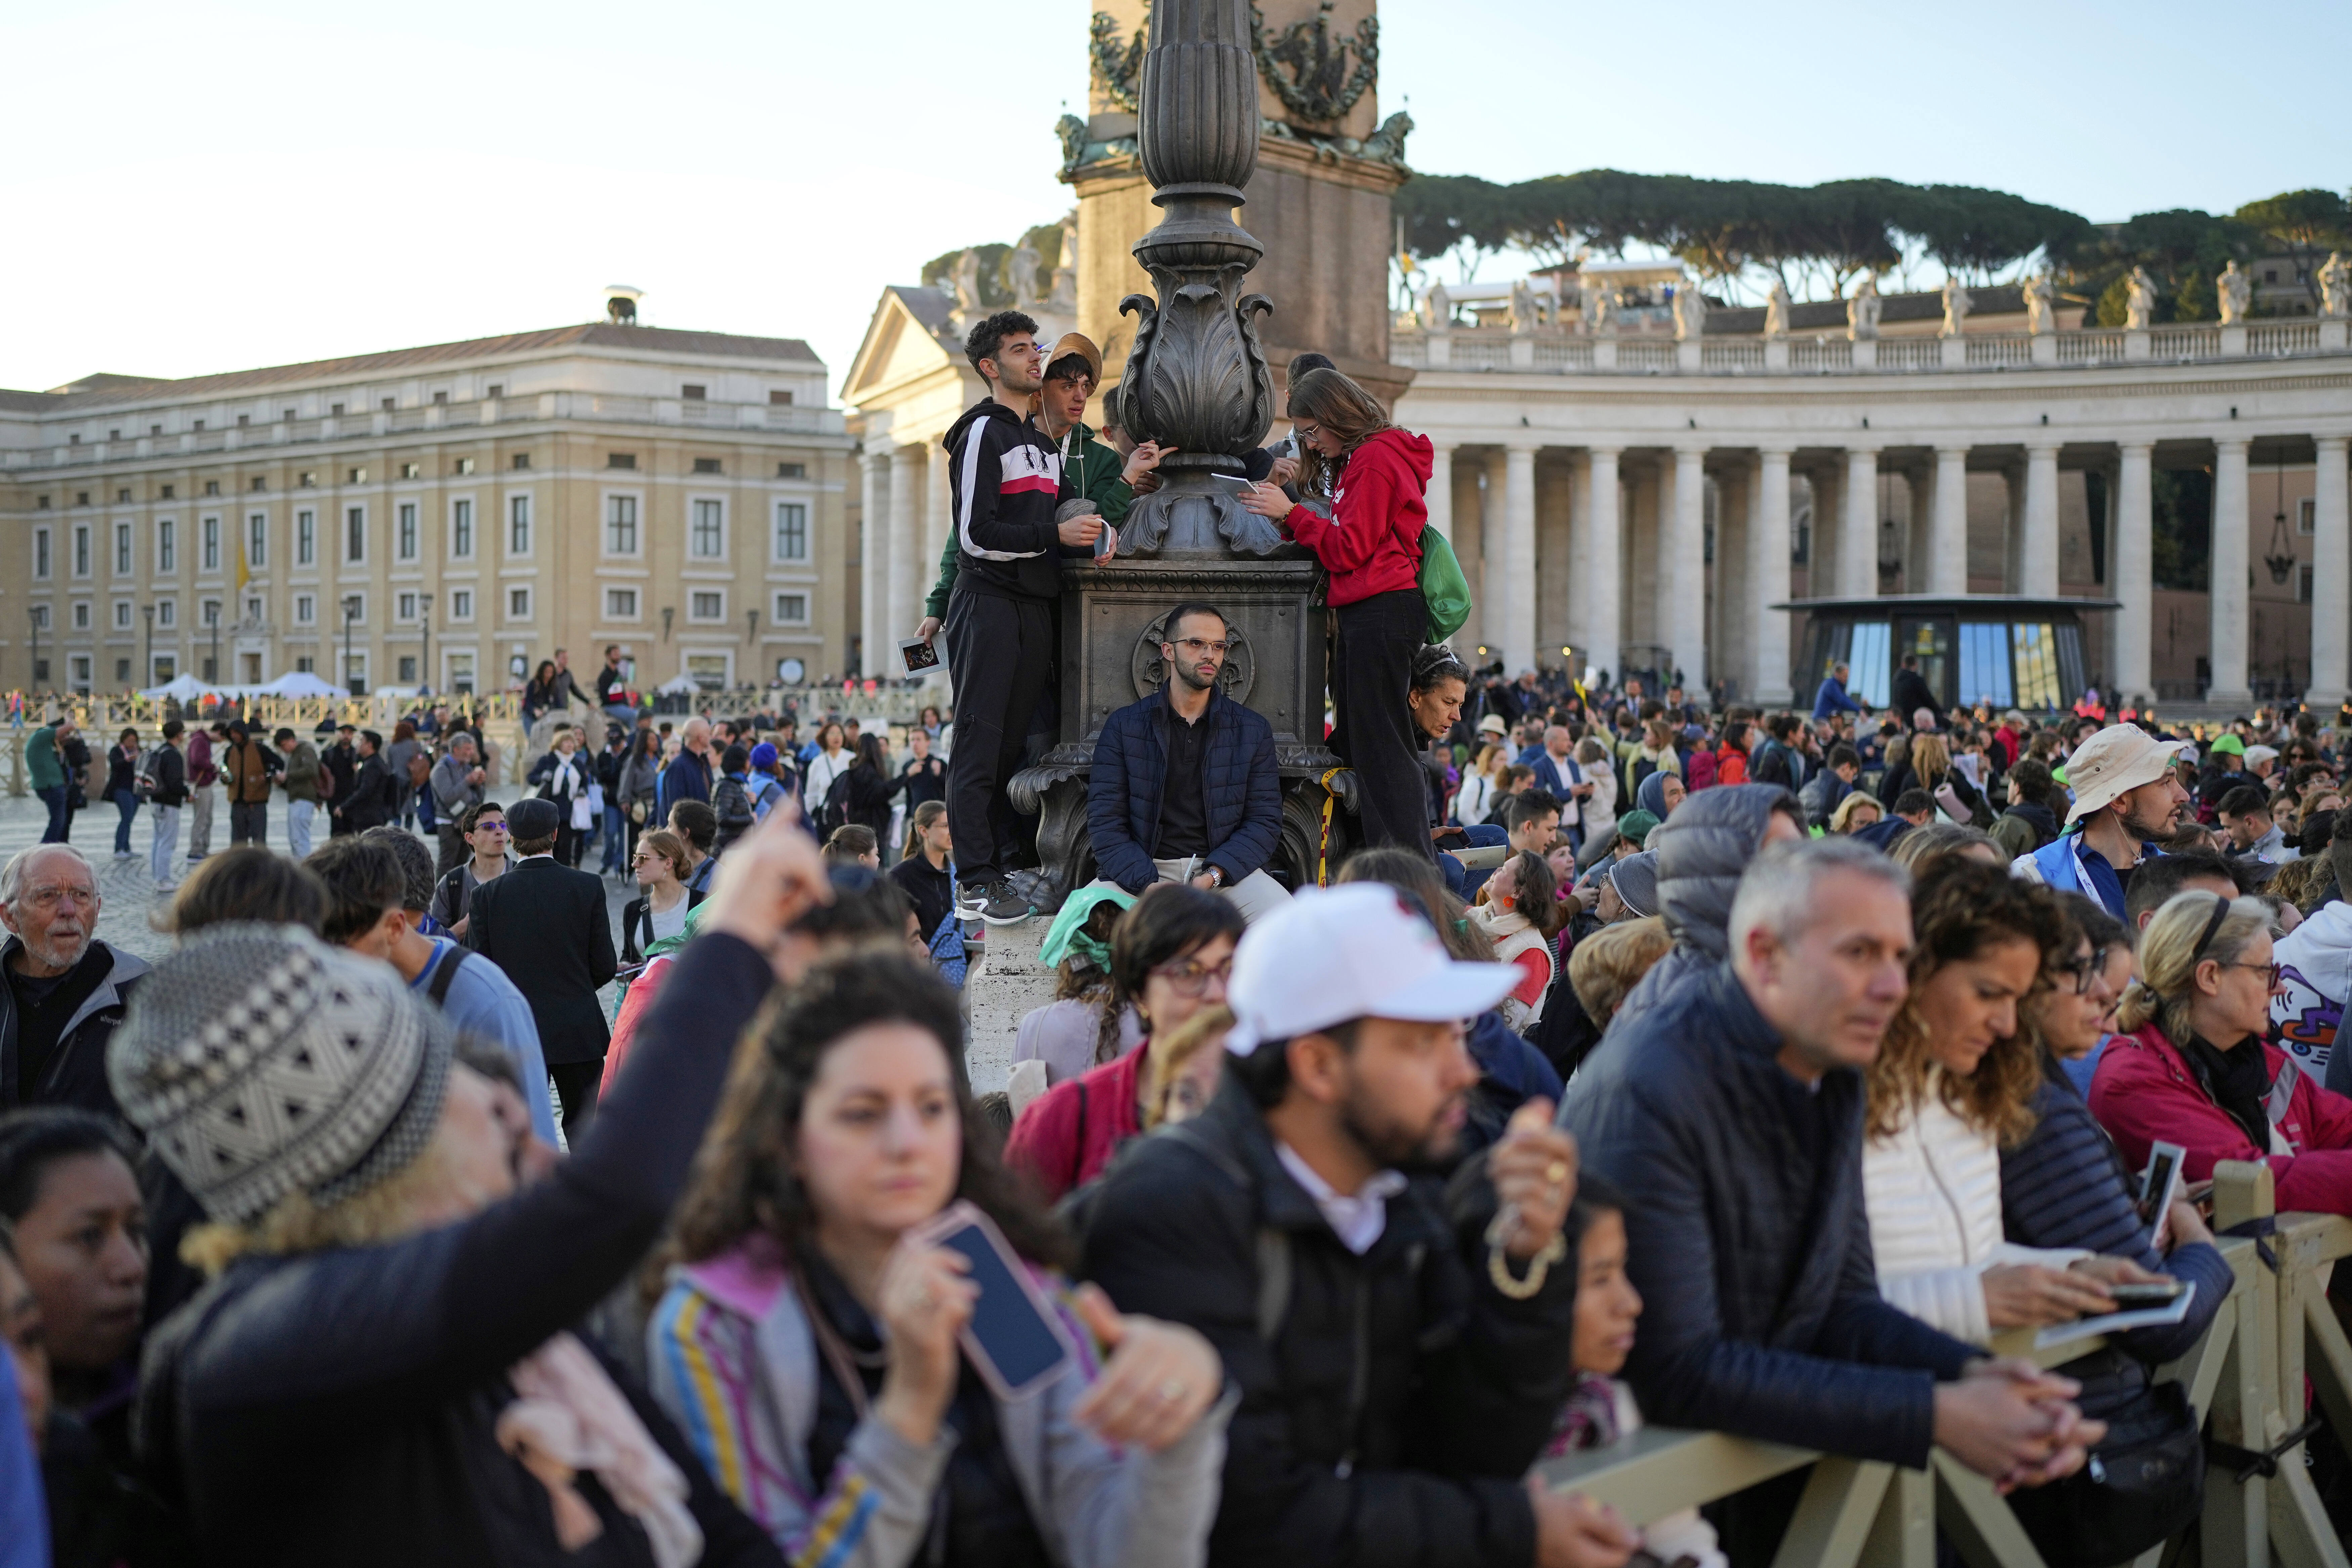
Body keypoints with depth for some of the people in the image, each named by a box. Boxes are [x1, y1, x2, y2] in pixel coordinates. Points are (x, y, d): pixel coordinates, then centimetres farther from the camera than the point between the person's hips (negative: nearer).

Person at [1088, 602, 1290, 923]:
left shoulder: (1253, 730, 10)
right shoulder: (1123, 727, 6)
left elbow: (1265, 821, 3)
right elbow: (1105, 823, -1)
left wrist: (1213, 876, -16)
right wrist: (1150, 886, -18)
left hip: (1225, 870, 1)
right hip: (1143, 872, -1)